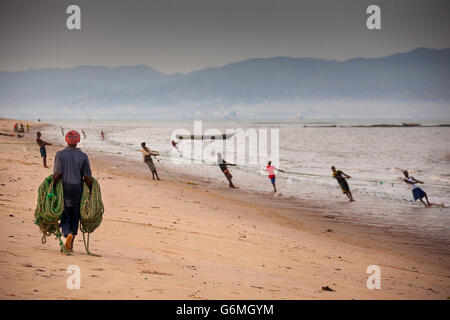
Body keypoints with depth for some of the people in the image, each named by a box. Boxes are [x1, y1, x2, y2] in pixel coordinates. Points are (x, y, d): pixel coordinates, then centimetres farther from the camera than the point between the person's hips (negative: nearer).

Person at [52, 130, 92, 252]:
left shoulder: (60, 154, -5)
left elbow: (57, 174, -11)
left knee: (65, 217, 4)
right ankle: (70, 245, 14)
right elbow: (87, 178, -2)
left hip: (63, 190, -2)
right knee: (74, 218, 12)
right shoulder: (83, 156, 0)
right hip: (77, 190, 2)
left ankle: (68, 234, -26)